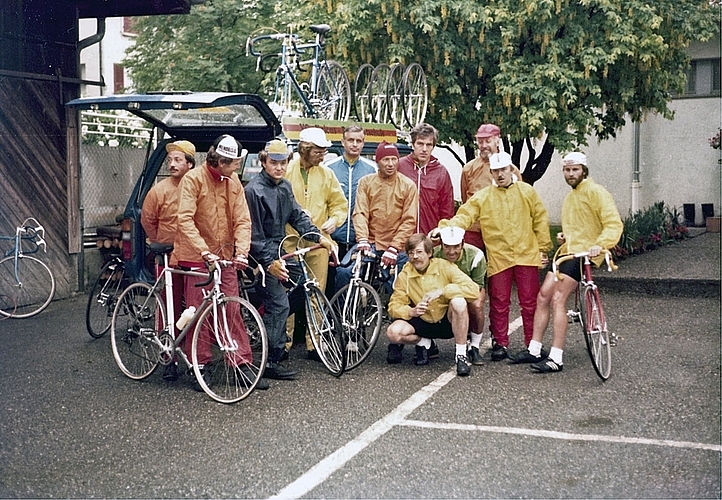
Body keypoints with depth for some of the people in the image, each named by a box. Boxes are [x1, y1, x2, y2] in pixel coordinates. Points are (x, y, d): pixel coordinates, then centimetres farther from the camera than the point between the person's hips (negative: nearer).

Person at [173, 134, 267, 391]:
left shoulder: (233, 181, 4)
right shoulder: (193, 179, -11)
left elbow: (242, 220, 0)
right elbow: (185, 220, -20)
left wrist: (241, 251, -17)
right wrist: (205, 252, -30)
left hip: (225, 256, 4)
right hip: (196, 256, -4)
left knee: (232, 311, 4)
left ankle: (243, 364, 8)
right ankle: (200, 366, 12)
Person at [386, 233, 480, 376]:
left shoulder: (445, 267, -12)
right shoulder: (404, 276, -5)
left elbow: (473, 290, -22)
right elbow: (394, 306, -5)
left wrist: (442, 291, -32)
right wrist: (411, 311, -27)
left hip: (447, 322, -2)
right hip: (423, 324, 2)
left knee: (458, 301, -34)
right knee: (393, 332, -26)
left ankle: (461, 356, -21)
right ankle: (423, 343, 7)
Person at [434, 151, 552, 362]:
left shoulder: (527, 191, 8)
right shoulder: (482, 197, 7)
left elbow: (541, 220, 10)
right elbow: (464, 217, -3)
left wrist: (543, 248, 6)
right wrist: (445, 228, -20)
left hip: (526, 255, 0)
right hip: (498, 257, 0)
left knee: (530, 302, 3)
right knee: (499, 303, 4)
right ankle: (500, 343, 14)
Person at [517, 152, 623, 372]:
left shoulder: (595, 192, -5)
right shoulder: (570, 198, 24)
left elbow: (614, 224, -15)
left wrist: (599, 245, -32)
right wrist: (563, 236, 15)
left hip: (585, 253, -9)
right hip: (568, 252, 9)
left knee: (557, 299, -18)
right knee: (542, 297, 1)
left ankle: (556, 358, -17)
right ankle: (534, 350, 8)